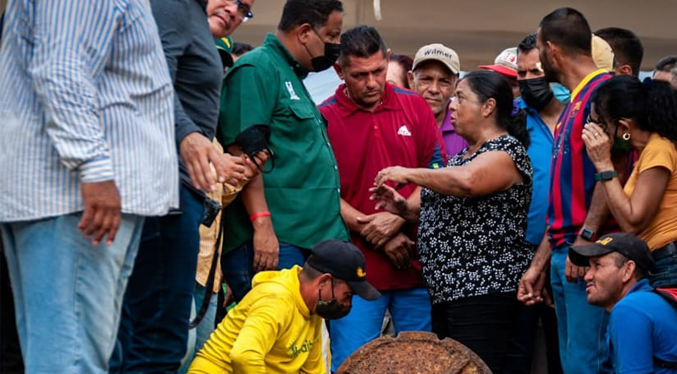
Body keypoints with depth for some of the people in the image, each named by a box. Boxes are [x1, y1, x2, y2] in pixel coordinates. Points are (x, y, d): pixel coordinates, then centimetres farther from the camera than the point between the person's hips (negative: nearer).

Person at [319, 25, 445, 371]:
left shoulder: (415, 108, 8)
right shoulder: (324, 118, -2)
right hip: (355, 270, -3)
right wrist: (375, 234, -11)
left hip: (416, 264, 3)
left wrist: (397, 218, -10)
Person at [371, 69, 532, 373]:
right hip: (447, 291, 10)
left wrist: (409, 174, -18)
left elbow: (466, 182, -30)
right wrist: (404, 208, 9)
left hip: (484, 291, -10)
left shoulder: (506, 150, -10)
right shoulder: (465, 154, 19)